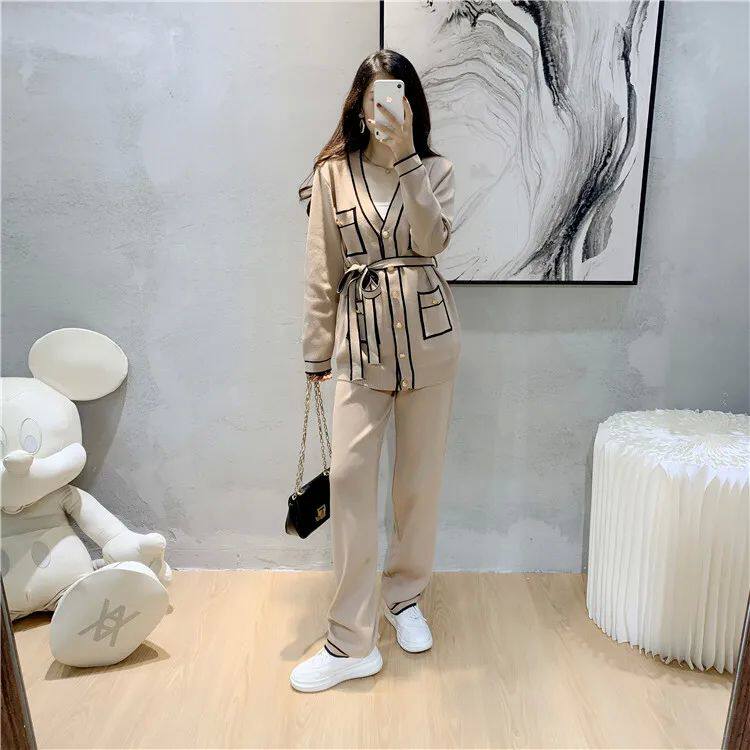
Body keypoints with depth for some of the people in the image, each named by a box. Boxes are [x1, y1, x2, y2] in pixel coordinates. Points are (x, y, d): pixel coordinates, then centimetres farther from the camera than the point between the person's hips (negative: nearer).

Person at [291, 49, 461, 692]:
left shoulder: (436, 169, 7)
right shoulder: (332, 173, 5)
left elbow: (435, 239, -13)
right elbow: (322, 270, 5)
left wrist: (405, 157, -18)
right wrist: (317, 349, 5)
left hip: (427, 335, 1)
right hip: (362, 339, 0)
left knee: (421, 474, 8)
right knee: (349, 475, -6)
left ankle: (405, 596, 32)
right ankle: (352, 643, 7)